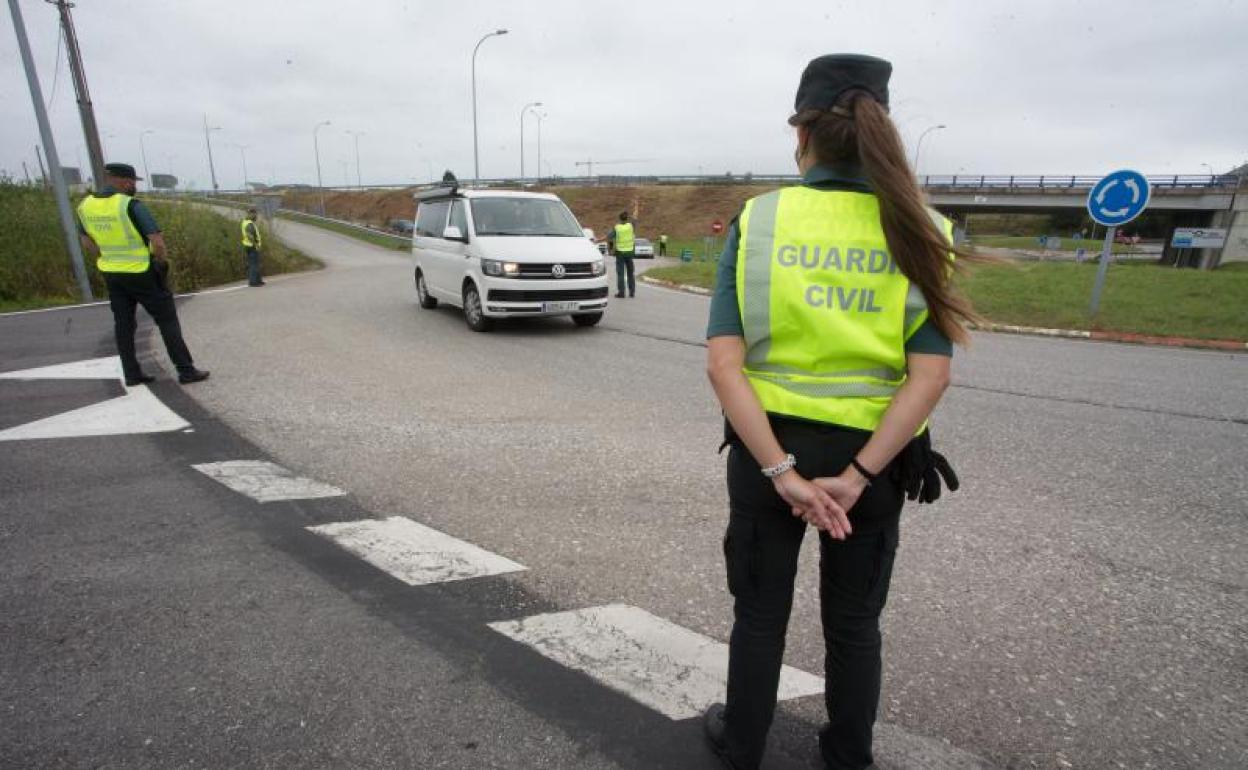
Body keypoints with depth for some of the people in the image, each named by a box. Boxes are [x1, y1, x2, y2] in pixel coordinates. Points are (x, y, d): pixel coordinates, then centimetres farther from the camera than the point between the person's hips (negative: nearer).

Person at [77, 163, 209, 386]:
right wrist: (161, 264, -6)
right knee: (167, 320, 2)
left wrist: (108, 260, 18)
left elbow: (87, 242, 13)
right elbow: (158, 243, -23)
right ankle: (186, 370, 2)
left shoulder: (85, 206, 3)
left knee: (123, 324, 12)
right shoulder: (131, 205, -18)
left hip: (112, 275, 6)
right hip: (142, 273, -6)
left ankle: (132, 374, 16)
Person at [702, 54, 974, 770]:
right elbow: (931, 376, -13)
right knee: (853, 624, 23)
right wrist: (855, 476, -14)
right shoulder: (917, 229, -4)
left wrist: (781, 471, -17)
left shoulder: (758, 220, -8)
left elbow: (723, 362, -18)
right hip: (869, 454, 2)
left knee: (759, 614, 21)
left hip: (766, 444, -1)